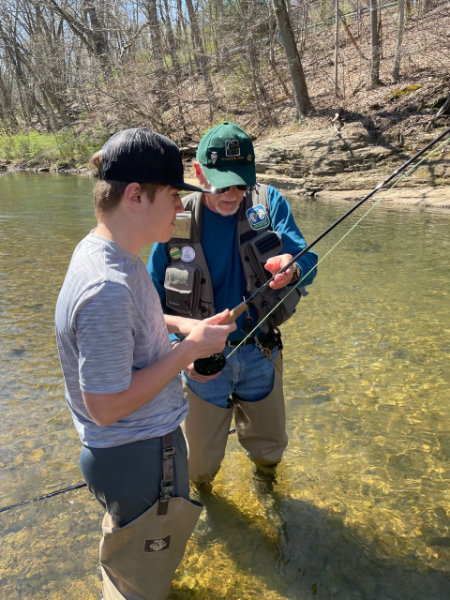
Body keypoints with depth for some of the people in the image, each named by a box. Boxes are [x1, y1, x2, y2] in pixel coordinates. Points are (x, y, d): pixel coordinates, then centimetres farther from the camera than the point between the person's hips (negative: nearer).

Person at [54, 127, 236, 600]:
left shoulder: (99, 250, -3)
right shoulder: (107, 289, -34)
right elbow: (106, 407, -29)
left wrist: (181, 325, 0)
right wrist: (188, 349, -24)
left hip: (133, 444, 9)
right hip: (138, 458, -9)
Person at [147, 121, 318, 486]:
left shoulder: (268, 203, -9)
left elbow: (308, 262, -17)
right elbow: (155, 299, -8)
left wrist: (292, 269, -41)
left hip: (260, 355, 2)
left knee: (270, 449, 22)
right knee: (200, 465, 14)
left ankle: (264, 472, 59)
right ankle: (201, 488, 51)